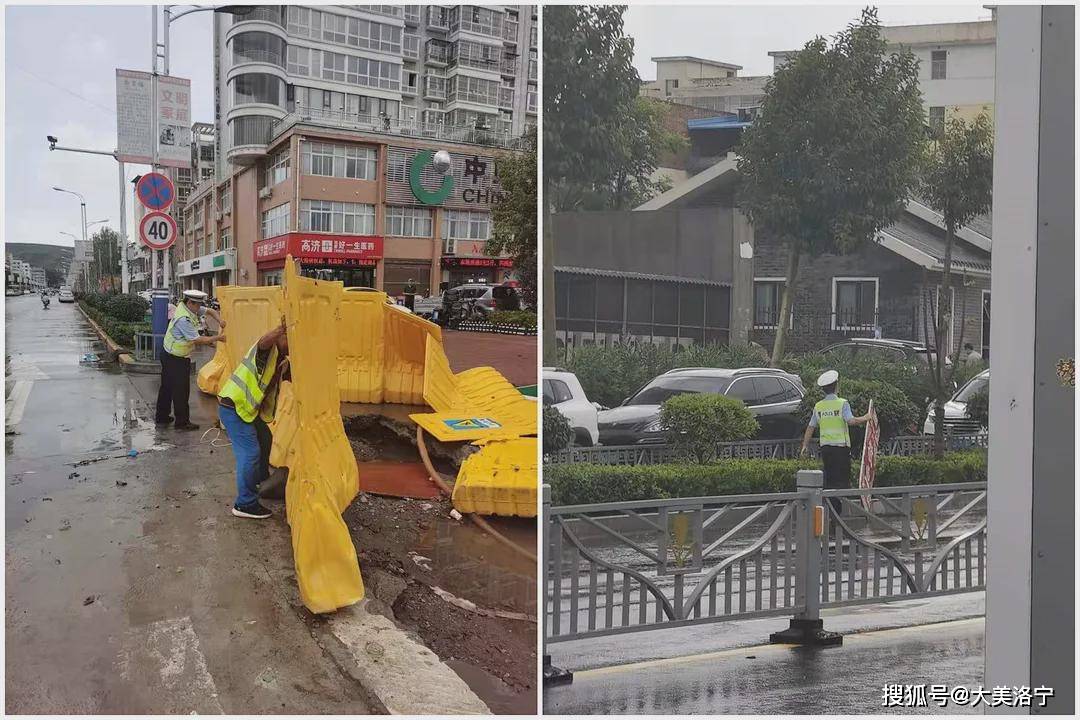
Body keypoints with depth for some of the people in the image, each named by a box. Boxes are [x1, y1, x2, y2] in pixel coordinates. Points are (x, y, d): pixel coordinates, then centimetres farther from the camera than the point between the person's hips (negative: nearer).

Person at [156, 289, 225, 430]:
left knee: (167, 387, 18)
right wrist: (216, 338, -15)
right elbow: (197, 340, -24)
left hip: (169, 354, 10)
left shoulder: (190, 308, -2)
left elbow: (210, 311, 11)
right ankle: (182, 422, 8)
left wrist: (219, 321, -7)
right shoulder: (184, 319, -28)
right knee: (181, 390, -1)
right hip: (176, 359, -10)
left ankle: (161, 417, 29)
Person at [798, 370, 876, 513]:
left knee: (830, 479, 11)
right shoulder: (842, 403, -7)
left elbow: (810, 427, 9)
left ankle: (831, 511, 13)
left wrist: (804, 446, 14)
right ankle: (841, 511, -5)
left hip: (825, 448, 4)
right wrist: (865, 418, -3)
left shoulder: (818, 406, 7)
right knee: (843, 479, 0)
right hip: (841, 446, -4)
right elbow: (851, 421, -19)